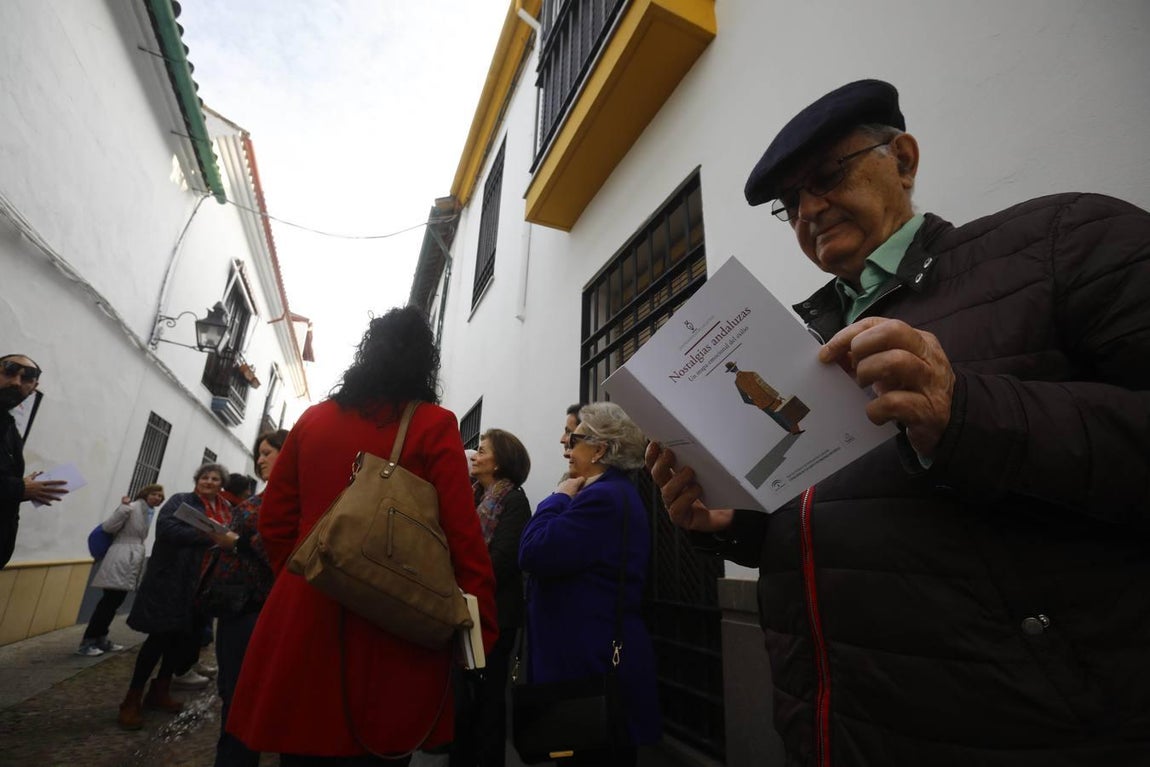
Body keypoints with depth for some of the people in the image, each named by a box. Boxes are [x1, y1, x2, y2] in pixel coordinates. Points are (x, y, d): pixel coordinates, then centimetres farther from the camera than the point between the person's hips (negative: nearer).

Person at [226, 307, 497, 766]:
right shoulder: (433, 425, -7)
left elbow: (274, 521, 13)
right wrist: (481, 631, -5)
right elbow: (462, 536, -12)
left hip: (306, 613, 4)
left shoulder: (313, 419, 7)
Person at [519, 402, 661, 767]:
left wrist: (559, 498, -14)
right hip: (598, 654, 10)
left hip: (593, 661, -10)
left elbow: (533, 553, -24)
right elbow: (559, 556, 18)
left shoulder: (603, 497, -21)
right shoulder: (612, 492, 12)